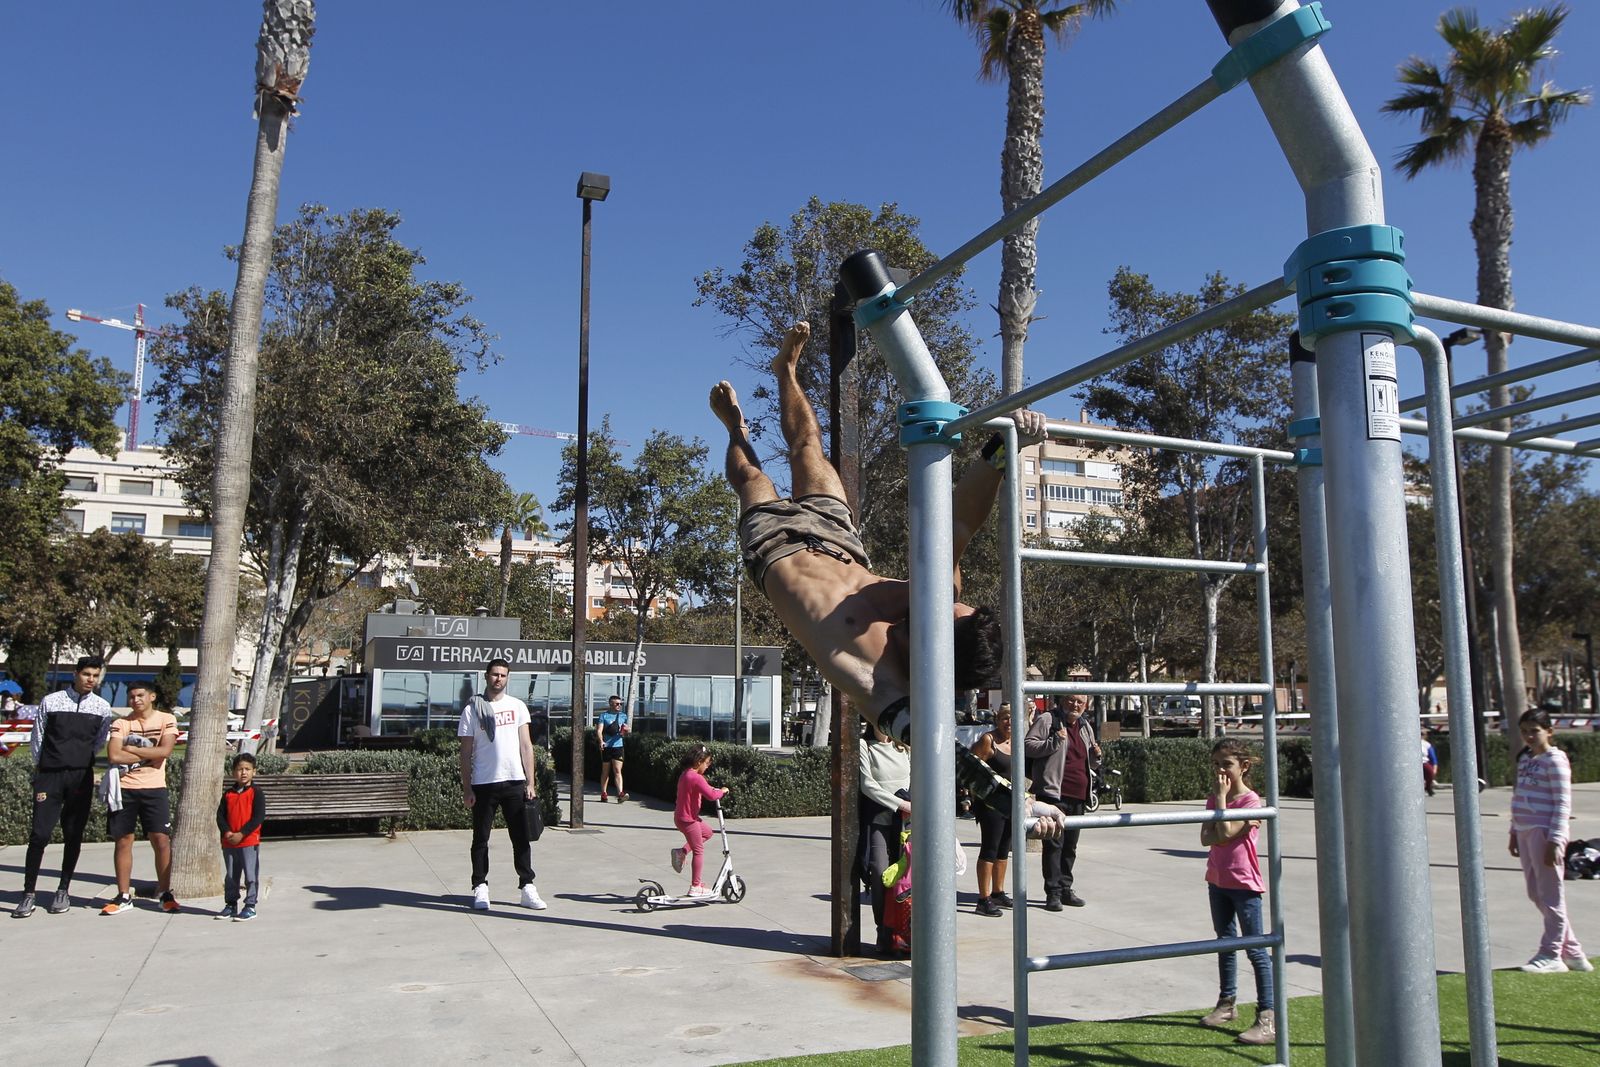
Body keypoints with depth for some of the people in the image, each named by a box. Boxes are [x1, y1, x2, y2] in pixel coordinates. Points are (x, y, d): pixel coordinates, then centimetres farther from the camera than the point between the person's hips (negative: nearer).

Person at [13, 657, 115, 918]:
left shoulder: (103, 708, 3)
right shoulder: (50, 702, -2)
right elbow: (37, 738, 7)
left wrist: (81, 761, 12)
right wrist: (40, 766, 12)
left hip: (81, 777, 2)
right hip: (49, 776, -1)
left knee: (73, 836, 6)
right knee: (40, 834, -7)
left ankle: (63, 890, 18)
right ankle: (28, 894, 3)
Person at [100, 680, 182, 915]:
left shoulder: (167, 720, 2)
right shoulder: (121, 723, 4)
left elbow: (165, 751, -13)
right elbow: (113, 755, -12)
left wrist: (131, 749, -10)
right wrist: (149, 755, -10)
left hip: (154, 789, -1)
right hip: (124, 789, 1)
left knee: (161, 839, -3)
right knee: (123, 840, 5)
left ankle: (165, 894, 7)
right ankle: (124, 896, 15)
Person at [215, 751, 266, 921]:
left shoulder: (256, 792, -6)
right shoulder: (228, 794, 8)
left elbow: (259, 817, -12)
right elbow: (220, 815, 5)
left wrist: (241, 834, -17)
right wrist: (227, 832, -12)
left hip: (249, 841, -5)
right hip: (229, 842, 5)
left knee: (251, 875, -1)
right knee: (230, 876, 15)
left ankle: (250, 906, 6)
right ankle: (231, 905, 26)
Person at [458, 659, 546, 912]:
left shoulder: (517, 706, 7)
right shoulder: (473, 709, 1)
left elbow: (526, 745, 6)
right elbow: (466, 752, 1)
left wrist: (530, 782, 0)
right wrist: (466, 788, -4)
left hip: (514, 781, 2)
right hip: (484, 784, -2)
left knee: (521, 837, 4)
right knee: (481, 839, 6)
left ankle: (527, 888, 9)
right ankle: (480, 889, 15)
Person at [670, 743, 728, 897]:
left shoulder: (685, 773, 7)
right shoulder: (696, 778, -24)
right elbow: (711, 795, -30)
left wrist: (713, 789, 9)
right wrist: (722, 791, -12)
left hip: (680, 817, 9)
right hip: (688, 820, -9)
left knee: (707, 833, 26)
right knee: (699, 851, 3)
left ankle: (682, 852, 17)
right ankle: (695, 887, 10)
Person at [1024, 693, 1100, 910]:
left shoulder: (1085, 726, 17)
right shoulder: (1047, 720, -4)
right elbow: (1027, 745, -11)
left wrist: (1095, 754, 7)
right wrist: (1054, 742, -22)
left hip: (1078, 795, 7)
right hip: (1054, 793, -7)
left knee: (1070, 845, 13)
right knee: (1054, 843, -7)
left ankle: (1065, 888, 23)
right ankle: (1053, 892, -3)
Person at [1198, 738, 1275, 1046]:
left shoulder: (1250, 800, -14)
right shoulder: (1214, 798, 6)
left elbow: (1226, 832, -25)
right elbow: (1206, 838, -4)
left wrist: (1222, 796, -21)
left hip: (1243, 882, -7)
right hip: (1217, 879, 7)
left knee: (1255, 949, -6)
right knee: (1225, 942, 18)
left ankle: (1268, 1018, -5)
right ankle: (1227, 1002, 31)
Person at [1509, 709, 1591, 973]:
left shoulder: (1555, 760, -9)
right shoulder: (1525, 759, 15)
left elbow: (1562, 803, -12)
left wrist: (1554, 841, -17)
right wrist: (1514, 831, 18)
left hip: (1544, 832, -8)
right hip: (1525, 831, 8)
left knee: (1550, 894, 1)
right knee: (1536, 894, 12)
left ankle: (1551, 954, 10)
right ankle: (1571, 950, 23)